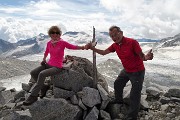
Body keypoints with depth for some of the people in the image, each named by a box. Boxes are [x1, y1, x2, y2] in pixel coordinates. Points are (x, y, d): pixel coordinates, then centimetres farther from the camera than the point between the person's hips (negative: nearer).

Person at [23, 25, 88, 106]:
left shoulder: (62, 43, -11)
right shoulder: (49, 43, 4)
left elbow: (73, 47, -17)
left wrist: (83, 47, -31)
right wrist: (44, 59, 14)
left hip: (57, 67, -6)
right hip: (49, 64, 7)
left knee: (41, 74, -28)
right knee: (33, 73, -7)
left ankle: (33, 96, -17)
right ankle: (43, 88, 11)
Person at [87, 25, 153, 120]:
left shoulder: (132, 42, -27)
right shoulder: (115, 45, -4)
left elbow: (141, 56, -26)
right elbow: (103, 52, 5)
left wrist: (146, 57, -50)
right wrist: (93, 48, -9)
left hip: (137, 72, -8)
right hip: (126, 71, 8)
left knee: (134, 96, -3)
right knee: (117, 84, 26)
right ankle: (119, 101, 52)